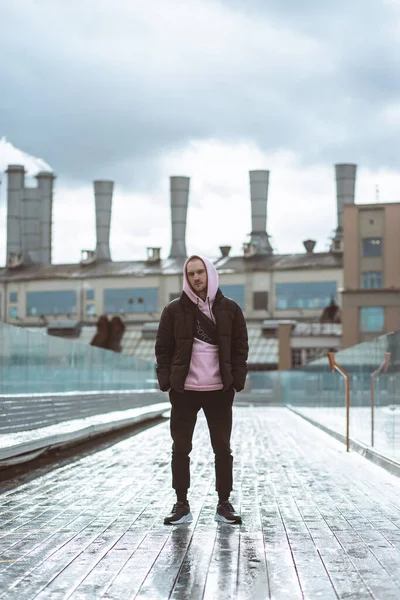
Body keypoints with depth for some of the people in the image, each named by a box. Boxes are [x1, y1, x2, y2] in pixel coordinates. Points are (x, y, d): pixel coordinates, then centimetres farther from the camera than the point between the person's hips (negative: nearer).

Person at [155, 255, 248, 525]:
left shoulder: (230, 309, 3)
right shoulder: (175, 310, 2)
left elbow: (241, 348, 4)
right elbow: (163, 348, 3)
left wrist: (237, 381, -5)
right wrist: (166, 381, -6)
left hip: (220, 391, 0)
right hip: (184, 391, 0)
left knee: (223, 448, 7)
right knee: (181, 448, 4)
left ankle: (224, 504, 17)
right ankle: (182, 505, 14)